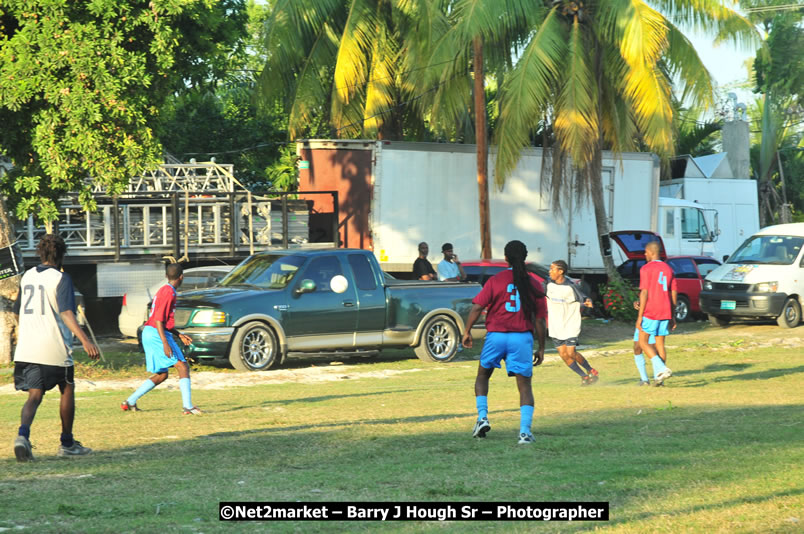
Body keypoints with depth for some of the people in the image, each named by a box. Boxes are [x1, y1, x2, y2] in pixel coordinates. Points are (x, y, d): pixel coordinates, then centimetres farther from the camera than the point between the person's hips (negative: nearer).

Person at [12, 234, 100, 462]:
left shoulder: (27, 276, 11)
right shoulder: (61, 278, -8)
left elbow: (18, 309, 23)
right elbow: (66, 313, -21)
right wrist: (85, 341, -29)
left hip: (27, 348, 5)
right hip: (54, 349, -5)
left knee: (34, 395, 2)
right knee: (67, 390, 16)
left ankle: (23, 434, -26)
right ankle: (67, 443, 22)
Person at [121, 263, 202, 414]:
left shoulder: (164, 290, 18)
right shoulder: (169, 293, -13)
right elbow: (159, 319, -20)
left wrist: (179, 335, 23)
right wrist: (165, 343, -25)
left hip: (149, 334, 10)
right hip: (156, 334, -10)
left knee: (162, 375, 15)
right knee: (183, 367, -11)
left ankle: (130, 402, 16)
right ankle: (188, 406, -20)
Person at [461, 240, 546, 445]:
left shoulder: (495, 280, 0)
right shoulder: (533, 284, 5)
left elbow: (477, 307, -7)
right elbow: (539, 320, 6)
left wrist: (467, 332, 2)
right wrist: (541, 348, 12)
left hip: (496, 336, 0)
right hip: (522, 337, 0)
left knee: (482, 376, 22)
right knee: (524, 386, 4)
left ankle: (482, 417, 6)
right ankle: (525, 431, -9)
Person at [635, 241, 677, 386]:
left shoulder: (646, 269, -8)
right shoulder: (668, 269, 11)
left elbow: (644, 293, -14)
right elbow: (673, 294, 12)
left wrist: (640, 316, -12)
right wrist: (672, 316, 17)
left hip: (650, 312, -6)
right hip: (665, 312, 6)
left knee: (643, 342, 2)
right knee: (660, 343, 11)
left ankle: (662, 369, -16)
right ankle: (658, 377, 8)